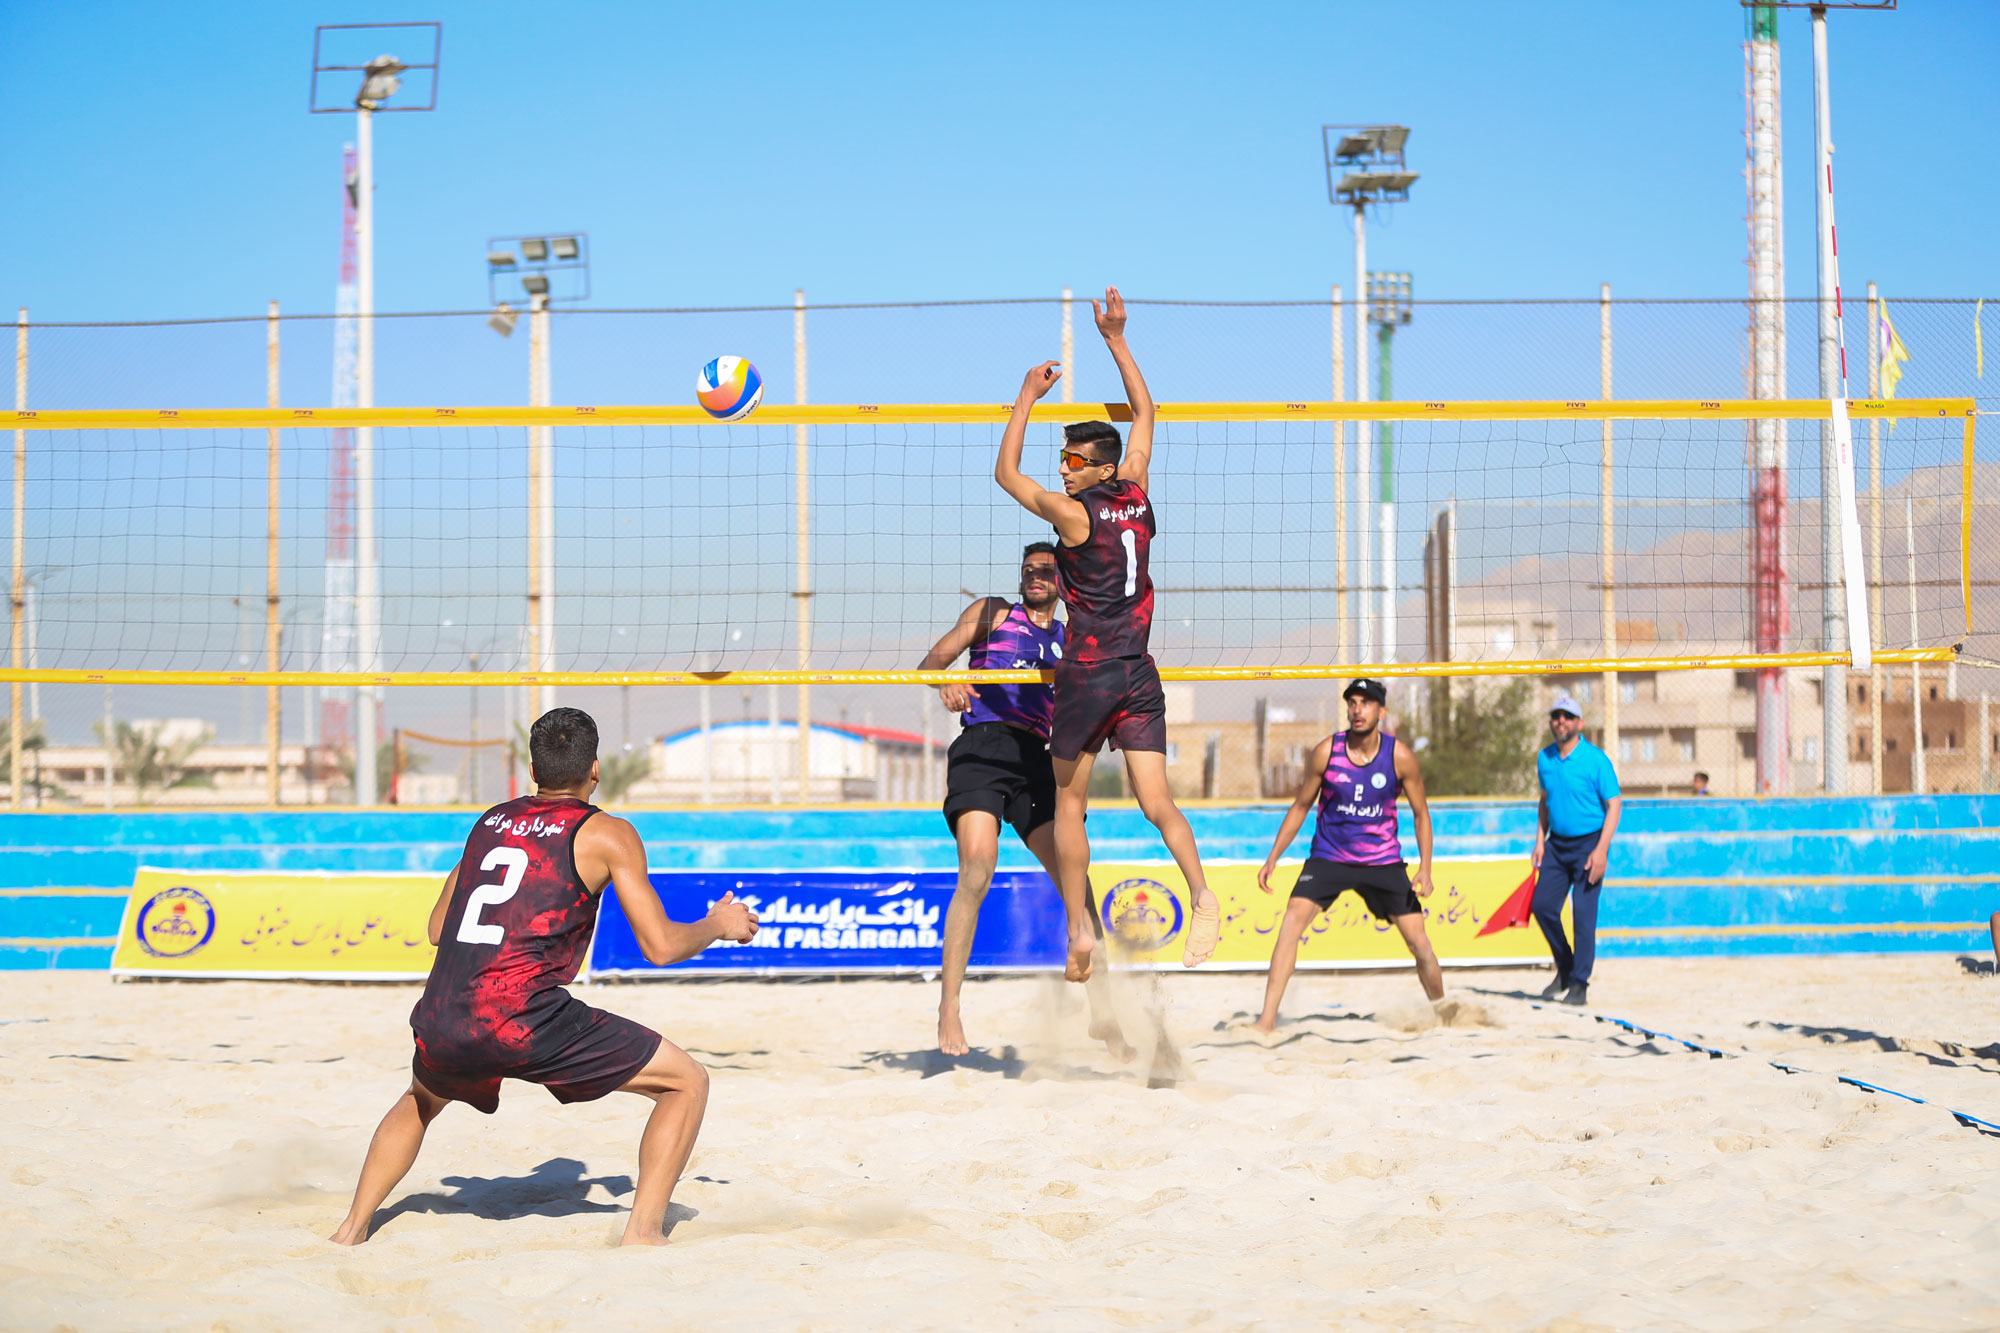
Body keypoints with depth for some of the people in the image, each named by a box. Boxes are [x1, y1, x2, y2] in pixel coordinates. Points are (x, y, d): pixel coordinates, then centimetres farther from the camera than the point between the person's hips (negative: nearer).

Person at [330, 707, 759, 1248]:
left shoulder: (490, 822, 21)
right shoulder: (607, 834, 6)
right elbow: (661, 946, 2)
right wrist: (719, 925, 22)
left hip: (440, 1022, 6)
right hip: (522, 1019, -6)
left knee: (423, 1100, 40)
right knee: (687, 1082, 8)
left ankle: (353, 1228, 32)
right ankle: (643, 1232, -2)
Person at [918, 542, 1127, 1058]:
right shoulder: (993, 612, 18)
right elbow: (933, 659, 9)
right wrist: (945, 682, -13)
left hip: (1035, 758, 4)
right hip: (982, 746, -4)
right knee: (977, 870, -23)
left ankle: (1102, 1011, -3)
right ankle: (949, 1010, -18)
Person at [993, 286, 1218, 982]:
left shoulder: (1075, 515, -11)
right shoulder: (1137, 496, 4)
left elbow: (1005, 474, -1)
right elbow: (1144, 412, 17)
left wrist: (1028, 396, 2)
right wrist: (1116, 339, 20)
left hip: (1087, 676, -4)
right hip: (1139, 676, 5)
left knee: (1069, 804, 11)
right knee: (1156, 801, -3)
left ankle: (1079, 928, 10)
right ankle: (1202, 892, -26)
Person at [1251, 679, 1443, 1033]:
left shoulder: (1400, 757, -9)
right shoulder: (1326, 752, -9)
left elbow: (1421, 814, 2)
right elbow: (1301, 806, 3)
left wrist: (1425, 868, -6)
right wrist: (1273, 858, 0)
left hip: (1383, 861, 1)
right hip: (1328, 857, 0)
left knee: (1419, 942, 0)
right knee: (1292, 921, -21)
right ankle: (1267, 1018, -22)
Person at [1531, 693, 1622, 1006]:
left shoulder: (1596, 759, -11)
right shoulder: (1544, 758, 6)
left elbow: (1614, 805, -11)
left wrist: (1601, 850, -19)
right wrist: (1540, 840, 9)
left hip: (1588, 843, -6)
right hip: (1557, 843, 6)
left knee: (1583, 913, -8)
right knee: (1543, 905, 2)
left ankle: (1579, 984, -1)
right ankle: (1564, 969, 22)